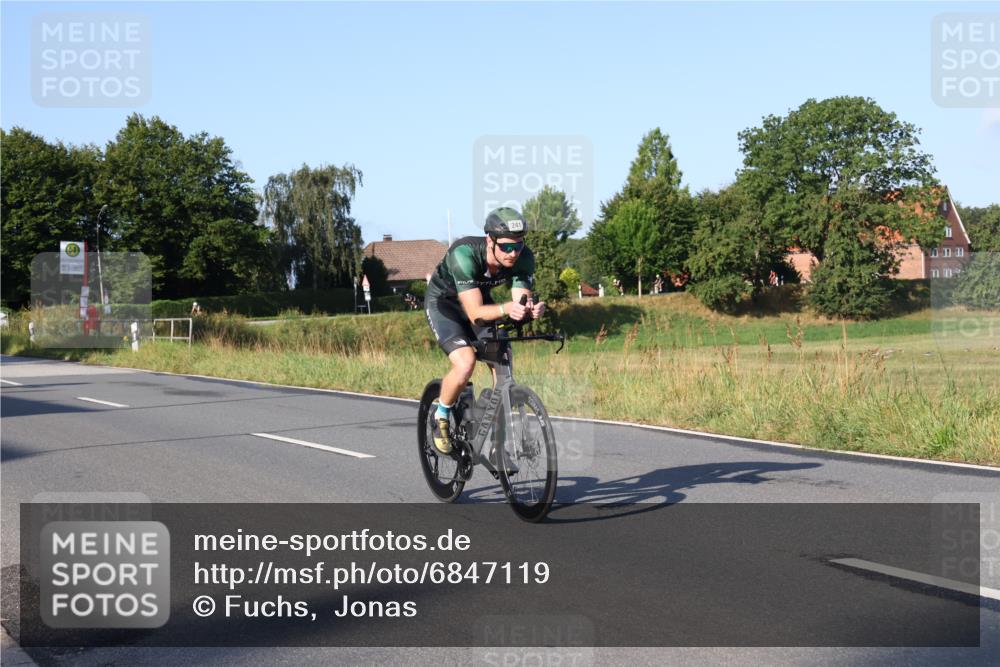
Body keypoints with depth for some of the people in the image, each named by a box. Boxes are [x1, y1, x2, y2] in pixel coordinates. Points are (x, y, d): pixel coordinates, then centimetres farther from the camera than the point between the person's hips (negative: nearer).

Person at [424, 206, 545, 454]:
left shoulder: (523, 258, -24)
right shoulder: (464, 254, -38)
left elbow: (521, 301, -28)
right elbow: (475, 313, -42)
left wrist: (532, 308, -51)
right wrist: (506, 308, -60)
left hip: (480, 298, 5)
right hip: (443, 302, -5)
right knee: (465, 363, -26)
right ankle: (441, 418, 1)